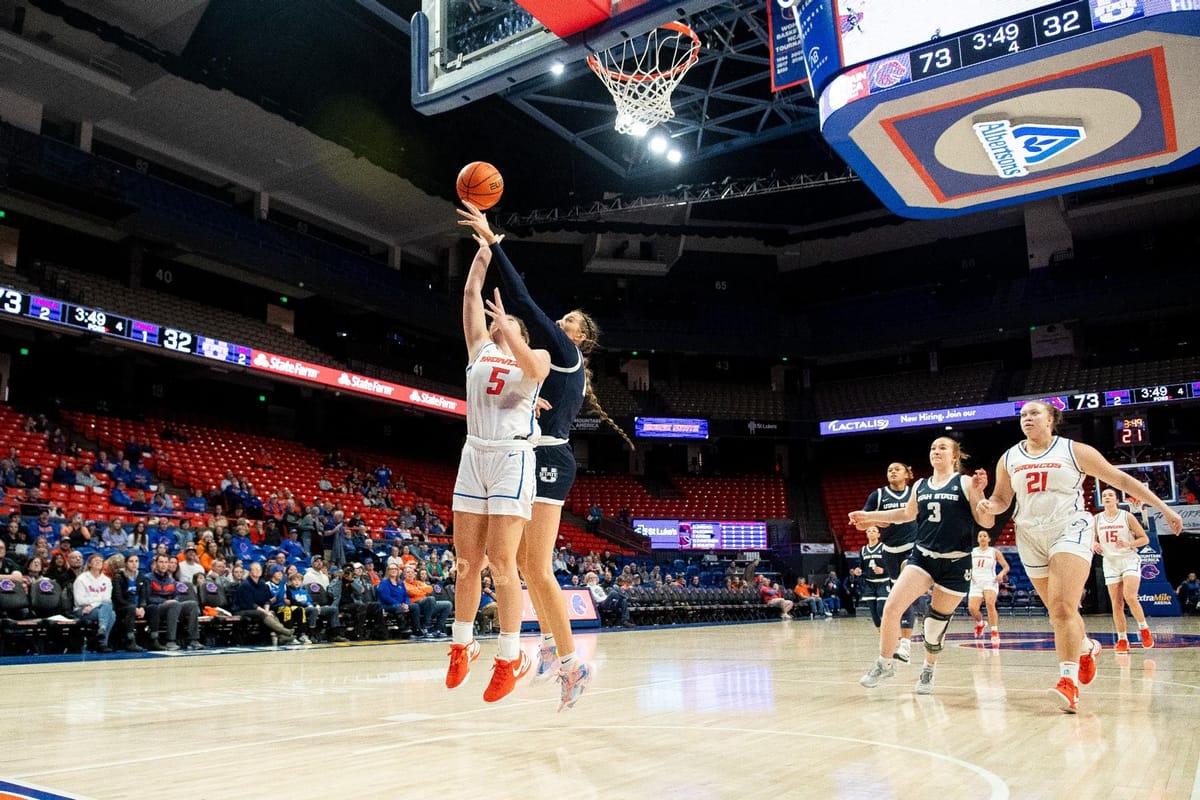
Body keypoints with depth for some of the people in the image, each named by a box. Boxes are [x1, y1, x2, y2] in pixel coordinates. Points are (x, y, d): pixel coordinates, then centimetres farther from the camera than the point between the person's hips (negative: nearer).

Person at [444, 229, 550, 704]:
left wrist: (509, 329, -28)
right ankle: (462, 646, 19)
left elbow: (535, 370, -19)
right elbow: (471, 295, 12)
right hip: (474, 454, 5)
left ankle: (510, 657, 0)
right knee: (467, 560, 6)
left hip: (513, 458, -5)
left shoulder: (535, 356, 6)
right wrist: (484, 252, 14)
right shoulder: (480, 347, 17)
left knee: (502, 563, -9)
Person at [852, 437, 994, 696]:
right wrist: (869, 516, 24)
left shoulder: (965, 483, -4)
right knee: (892, 607, -12)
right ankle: (885, 664, 7)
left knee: (937, 621, 8)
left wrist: (978, 493, -23)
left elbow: (987, 522, -7)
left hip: (955, 562, -3)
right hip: (922, 556, 3)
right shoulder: (920, 486, 8)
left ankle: (928, 670, 34)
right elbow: (908, 514, 26)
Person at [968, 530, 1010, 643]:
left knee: (990, 604, -28)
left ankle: (995, 633, -18)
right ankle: (980, 624, 20)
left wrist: (1001, 574, -14)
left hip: (990, 582, -2)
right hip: (976, 583, 2)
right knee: (972, 608, -15)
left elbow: (1006, 566, 7)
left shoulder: (994, 552, 5)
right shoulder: (972, 552, 11)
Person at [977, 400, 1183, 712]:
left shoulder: (1074, 451, -1)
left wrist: (1163, 508, 4)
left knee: (1063, 607, -21)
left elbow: (1121, 480, 3)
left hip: (1069, 531, -4)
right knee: (1059, 612, 13)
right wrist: (988, 505, -9)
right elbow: (1002, 499, 15)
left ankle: (1068, 681, -22)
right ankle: (1087, 648, 41)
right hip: (1031, 538, 4)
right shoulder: (1009, 459, 8)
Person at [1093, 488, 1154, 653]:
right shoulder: (1097, 519, 5)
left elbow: (1145, 539, -2)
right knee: (1116, 603, 0)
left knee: (1130, 596, -20)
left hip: (1129, 560, -3)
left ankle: (1144, 630, 2)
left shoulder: (1127, 517, -3)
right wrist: (1094, 546, -8)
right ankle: (1122, 639, 7)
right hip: (1110, 562, 3)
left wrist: (1129, 544, -19)